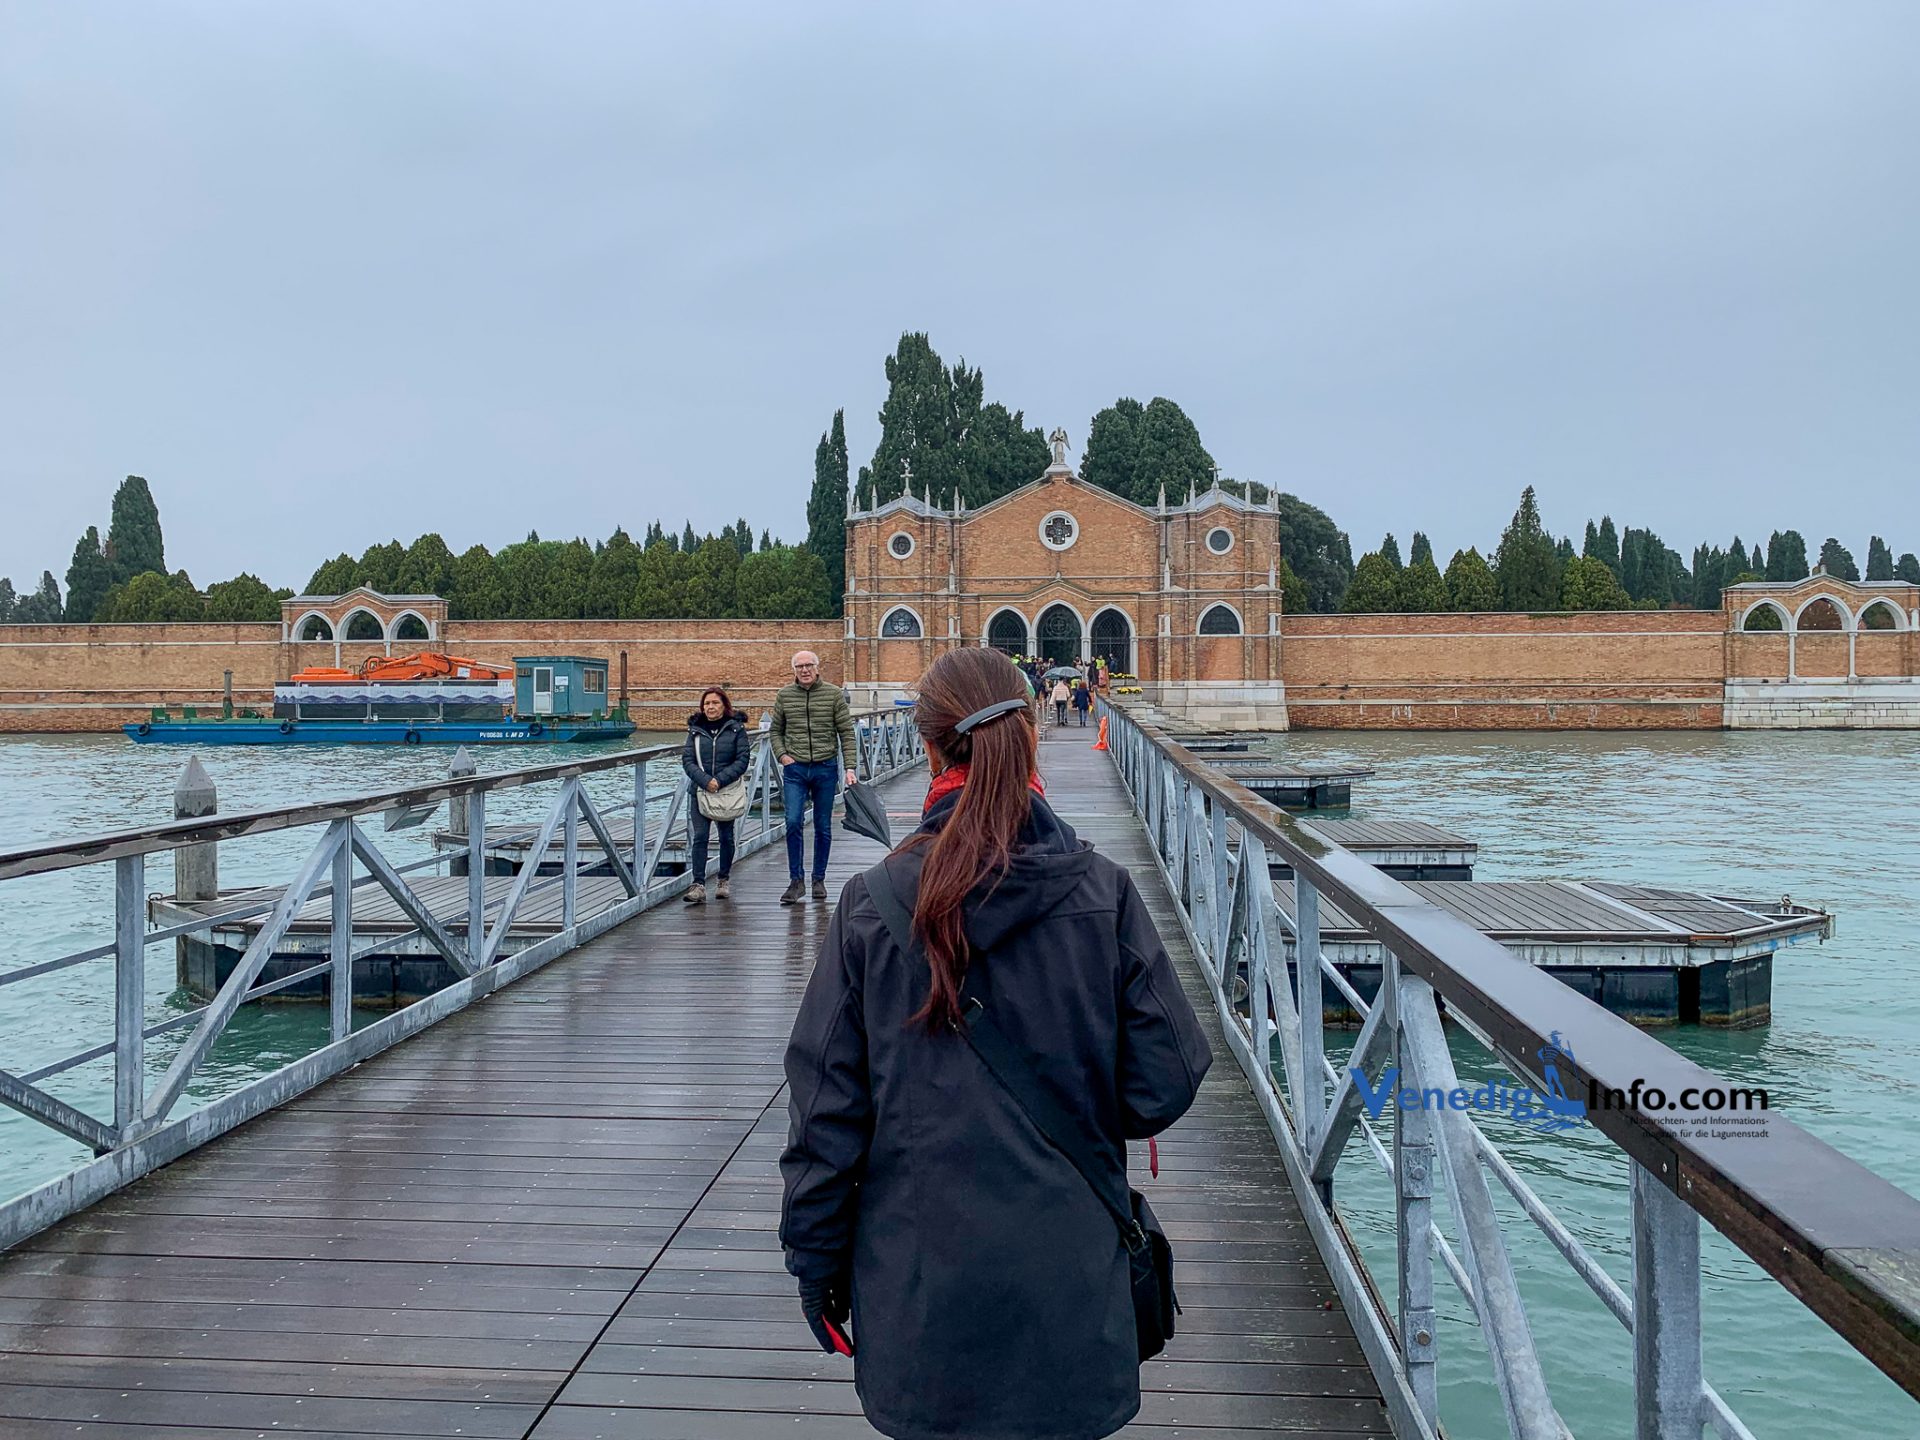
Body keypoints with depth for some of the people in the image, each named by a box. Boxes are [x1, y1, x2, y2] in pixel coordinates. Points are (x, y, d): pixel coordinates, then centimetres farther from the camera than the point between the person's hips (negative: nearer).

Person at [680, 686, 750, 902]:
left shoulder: (736, 728, -1)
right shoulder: (695, 729, 5)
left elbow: (743, 759, -6)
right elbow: (687, 760, -1)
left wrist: (720, 781, -15)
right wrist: (705, 781, -15)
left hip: (728, 791, -1)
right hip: (699, 791, 1)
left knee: (726, 837, 9)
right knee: (699, 837, -7)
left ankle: (723, 881, 23)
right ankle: (698, 885, -10)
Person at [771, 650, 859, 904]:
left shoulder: (834, 694, -1)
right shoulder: (784, 695, 5)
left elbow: (847, 733, -2)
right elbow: (776, 730, 15)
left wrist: (851, 767, -10)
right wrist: (782, 755, -2)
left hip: (826, 769, -1)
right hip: (795, 769, 1)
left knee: (823, 827, 7)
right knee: (793, 822, -9)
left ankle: (819, 879, 18)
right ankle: (796, 880, 0)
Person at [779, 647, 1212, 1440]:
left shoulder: (872, 903, -11)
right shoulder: (1103, 892, -11)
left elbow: (827, 1104, -6)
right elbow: (1164, 1084, -8)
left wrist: (815, 1257, 6)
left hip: (919, 1280, 0)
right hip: (1068, 1281, 0)